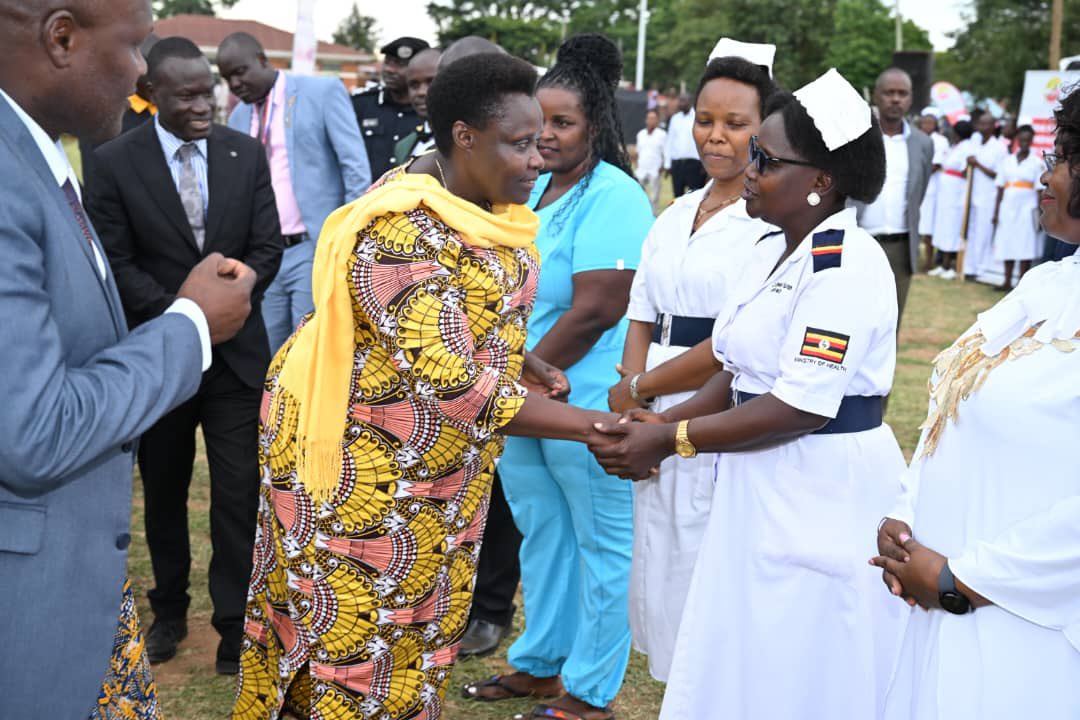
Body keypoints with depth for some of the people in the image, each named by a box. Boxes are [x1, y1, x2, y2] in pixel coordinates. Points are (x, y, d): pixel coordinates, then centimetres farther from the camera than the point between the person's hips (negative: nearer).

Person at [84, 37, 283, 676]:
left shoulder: (247, 154, -1)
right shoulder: (116, 161, -7)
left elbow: (268, 247, -1)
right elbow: (116, 261, -8)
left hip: (235, 350, 1)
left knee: (239, 493, 0)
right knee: (163, 491, 15)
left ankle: (236, 629, 11)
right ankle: (170, 609, 34)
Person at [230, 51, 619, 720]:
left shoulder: (487, 209, 0)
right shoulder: (400, 235, -27)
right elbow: (453, 387, -32)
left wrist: (529, 364, -2)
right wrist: (595, 426, -29)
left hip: (440, 462, 8)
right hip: (364, 455, -8)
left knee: (419, 617, 18)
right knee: (359, 625, 6)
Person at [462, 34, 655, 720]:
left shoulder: (613, 198, -17)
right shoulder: (532, 189, 9)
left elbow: (595, 311, -23)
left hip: (588, 407, -8)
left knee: (601, 544, 8)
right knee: (541, 533, 20)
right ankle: (540, 663, 36)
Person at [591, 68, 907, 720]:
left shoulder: (846, 264, -19)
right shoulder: (773, 250, 9)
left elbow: (801, 407, -24)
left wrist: (672, 439, -17)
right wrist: (662, 421, -2)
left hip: (824, 497, -9)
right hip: (762, 488, 9)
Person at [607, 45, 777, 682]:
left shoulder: (771, 222, -11)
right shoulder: (675, 216, 13)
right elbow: (642, 320, 11)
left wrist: (639, 390, -7)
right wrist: (633, 405, -5)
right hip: (657, 431, 7)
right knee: (659, 576, 13)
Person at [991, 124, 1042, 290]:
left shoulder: (1036, 163, 2)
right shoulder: (1007, 161, 10)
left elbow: (1040, 190, -2)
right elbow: (1000, 188, 9)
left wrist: (1039, 212, -9)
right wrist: (996, 211, 5)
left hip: (1027, 208, -3)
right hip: (1008, 207, 3)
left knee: (1025, 245, -6)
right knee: (1007, 245, 3)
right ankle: (1007, 282, 11)